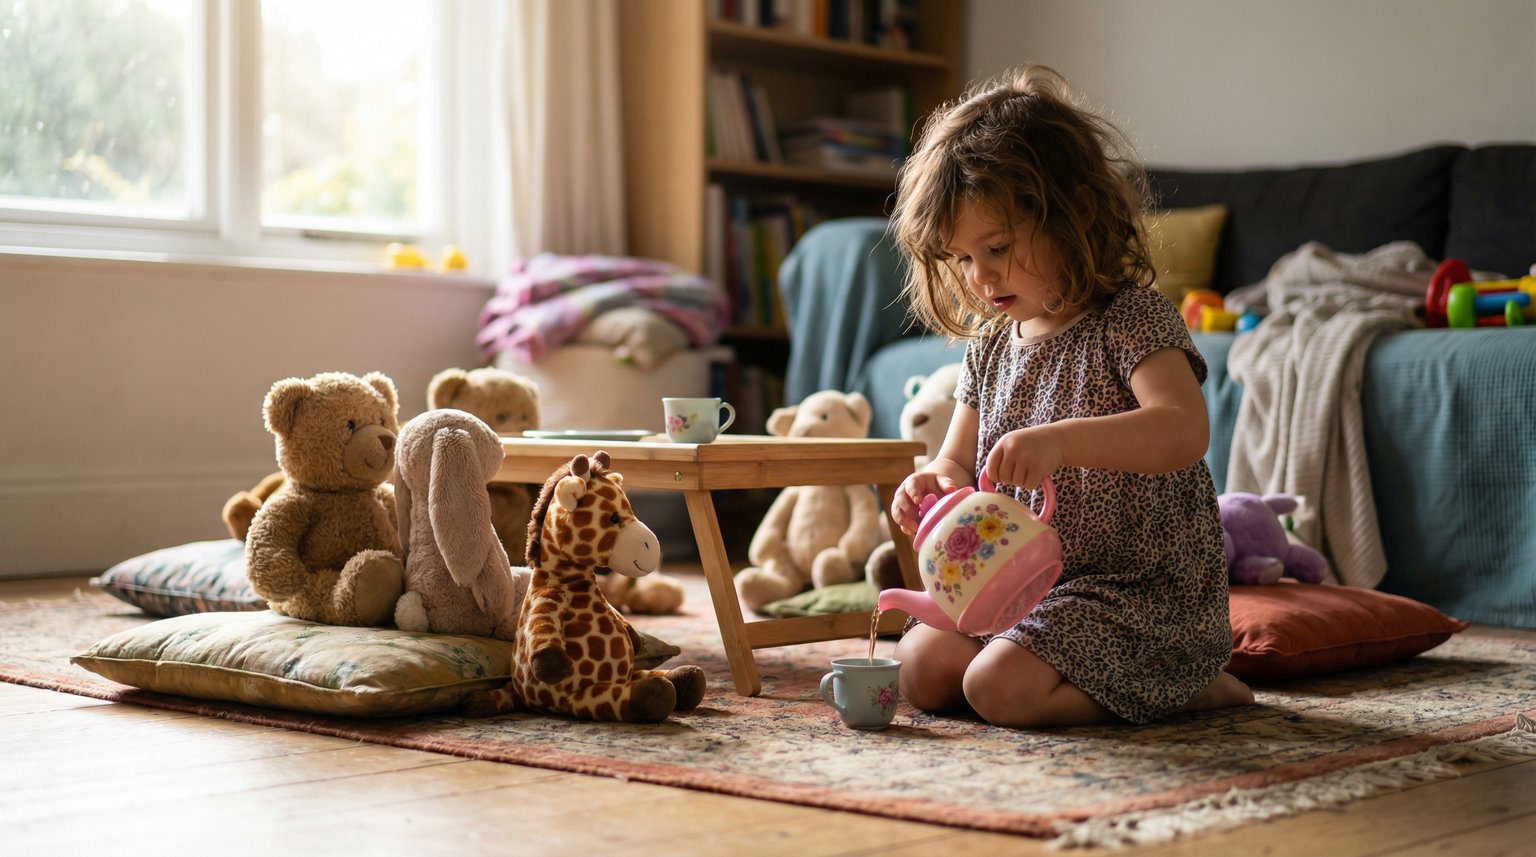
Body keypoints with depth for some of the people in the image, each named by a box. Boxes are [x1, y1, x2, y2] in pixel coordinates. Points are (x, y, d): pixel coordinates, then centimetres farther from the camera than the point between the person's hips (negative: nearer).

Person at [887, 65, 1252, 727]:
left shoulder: (1132, 321, -14)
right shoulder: (991, 343, 10)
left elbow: (1184, 431, -31)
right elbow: (958, 461, 14)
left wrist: (1055, 441, -45)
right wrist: (934, 483, -12)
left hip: (1143, 592, -8)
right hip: (1024, 583, 8)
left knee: (998, 687, -25)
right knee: (918, 669, -5)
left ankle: (1189, 690, -3)